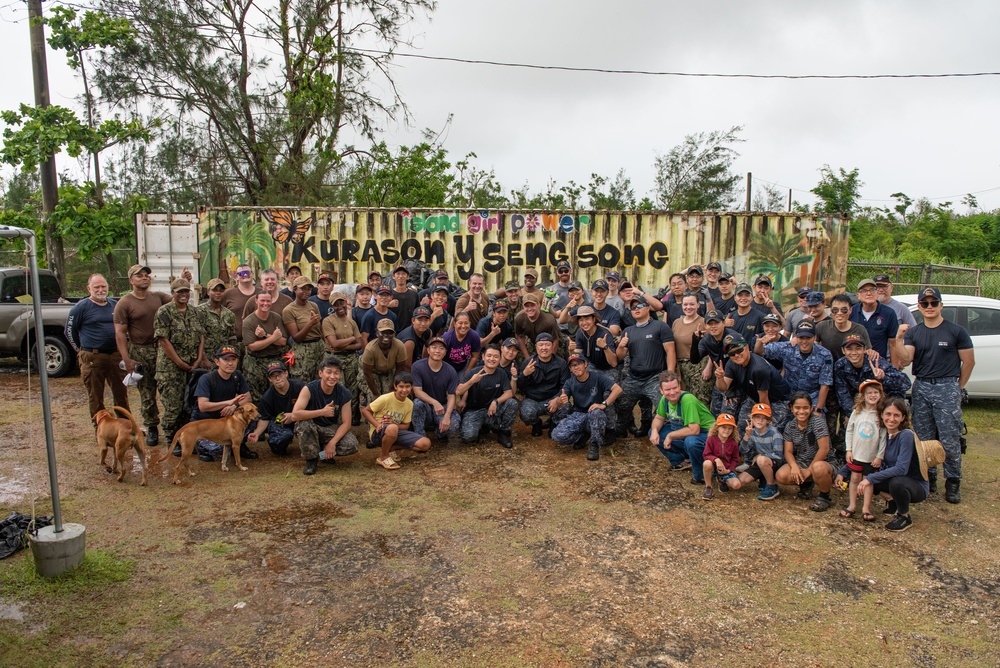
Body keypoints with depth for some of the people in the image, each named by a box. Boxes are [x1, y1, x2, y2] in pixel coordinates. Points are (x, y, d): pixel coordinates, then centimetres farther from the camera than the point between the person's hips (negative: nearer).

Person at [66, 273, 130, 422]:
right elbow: (69, 331, 2)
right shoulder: (81, 307, -4)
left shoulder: (115, 304, 10)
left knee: (122, 393, 9)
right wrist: (81, 351, 4)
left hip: (116, 355, 4)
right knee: (95, 397, 4)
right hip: (92, 358, -4)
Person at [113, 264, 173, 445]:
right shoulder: (124, 304, -4)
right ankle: (151, 428, 18)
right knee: (146, 393, 5)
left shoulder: (158, 297, 8)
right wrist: (126, 360, -13)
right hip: (140, 352, -3)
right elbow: (120, 333, -7)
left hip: (162, 349, 3)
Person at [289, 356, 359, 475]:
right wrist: (322, 412, -35)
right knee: (304, 424, -37)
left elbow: (346, 423, -12)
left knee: (352, 445, -24)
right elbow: (294, 415, -32)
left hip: (331, 429, 2)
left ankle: (324, 452, 9)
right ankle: (311, 459, -11)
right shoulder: (309, 389, -21)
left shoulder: (344, 394, -12)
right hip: (311, 428, -2)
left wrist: (332, 443, -26)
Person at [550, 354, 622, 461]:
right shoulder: (570, 383, 0)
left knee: (596, 412, -40)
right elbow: (559, 403, -9)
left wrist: (604, 404, -32)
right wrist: (561, 401, -35)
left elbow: (618, 389, -21)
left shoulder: (597, 378, -10)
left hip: (596, 416, -3)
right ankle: (584, 435, 7)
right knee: (557, 436, -23)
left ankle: (594, 445, -15)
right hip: (577, 416, 3)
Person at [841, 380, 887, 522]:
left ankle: (866, 508, 11)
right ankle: (852, 505, 15)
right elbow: (849, 431, 5)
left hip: (872, 457, -1)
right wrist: (849, 450, 0)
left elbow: (884, 437, -4)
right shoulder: (857, 412, 0)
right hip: (856, 454, 1)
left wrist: (880, 456, -6)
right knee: (855, 479, 7)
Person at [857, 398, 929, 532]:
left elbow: (901, 468, -30)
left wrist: (870, 478, -31)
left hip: (917, 486, -6)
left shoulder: (906, 435, -22)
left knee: (897, 482, -36)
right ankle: (893, 501, 11)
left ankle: (905, 517, -7)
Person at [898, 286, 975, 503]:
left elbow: (969, 361, 4)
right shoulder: (913, 333, 9)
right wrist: (900, 338, -17)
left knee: (950, 439, -5)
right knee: (923, 439, 7)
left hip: (947, 388, -3)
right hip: (921, 388, 3)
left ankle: (953, 482, 6)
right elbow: (905, 360, -4)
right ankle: (928, 477, 18)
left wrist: (958, 388, 4)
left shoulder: (956, 331, 0)